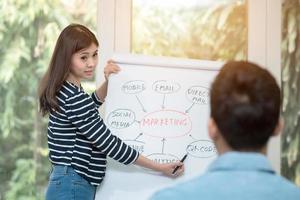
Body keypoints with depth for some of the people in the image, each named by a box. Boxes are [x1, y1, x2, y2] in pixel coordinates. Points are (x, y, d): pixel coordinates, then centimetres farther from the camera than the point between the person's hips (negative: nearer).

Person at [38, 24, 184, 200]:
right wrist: (160, 168, -15)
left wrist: (107, 82, 15)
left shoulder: (62, 90, 8)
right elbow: (110, 144, -20)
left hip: (63, 182, 10)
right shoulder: (75, 98, -20)